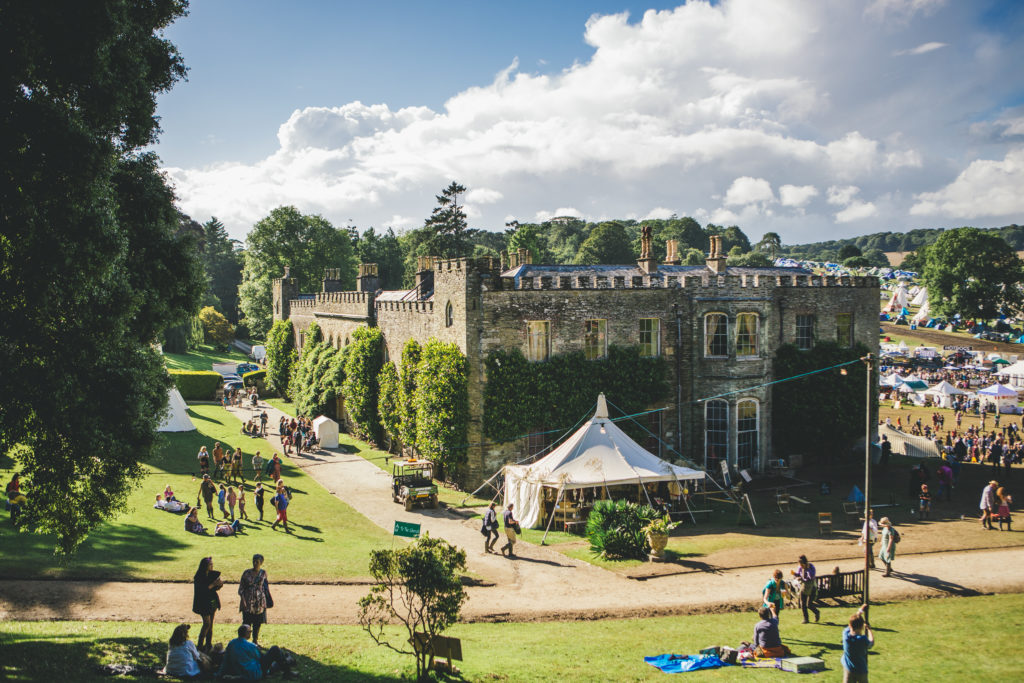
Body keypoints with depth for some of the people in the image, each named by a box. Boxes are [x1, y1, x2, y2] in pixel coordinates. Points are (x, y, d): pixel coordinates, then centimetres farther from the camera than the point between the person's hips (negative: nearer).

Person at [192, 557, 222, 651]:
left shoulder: (212, 575, 4)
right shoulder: (199, 577, -15)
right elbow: (200, 590, -22)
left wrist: (219, 585, -10)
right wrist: (212, 585, -24)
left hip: (213, 602, 7)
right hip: (204, 603, -7)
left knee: (211, 624, 10)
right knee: (207, 623, -10)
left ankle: (209, 644, 18)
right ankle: (200, 646, 0)